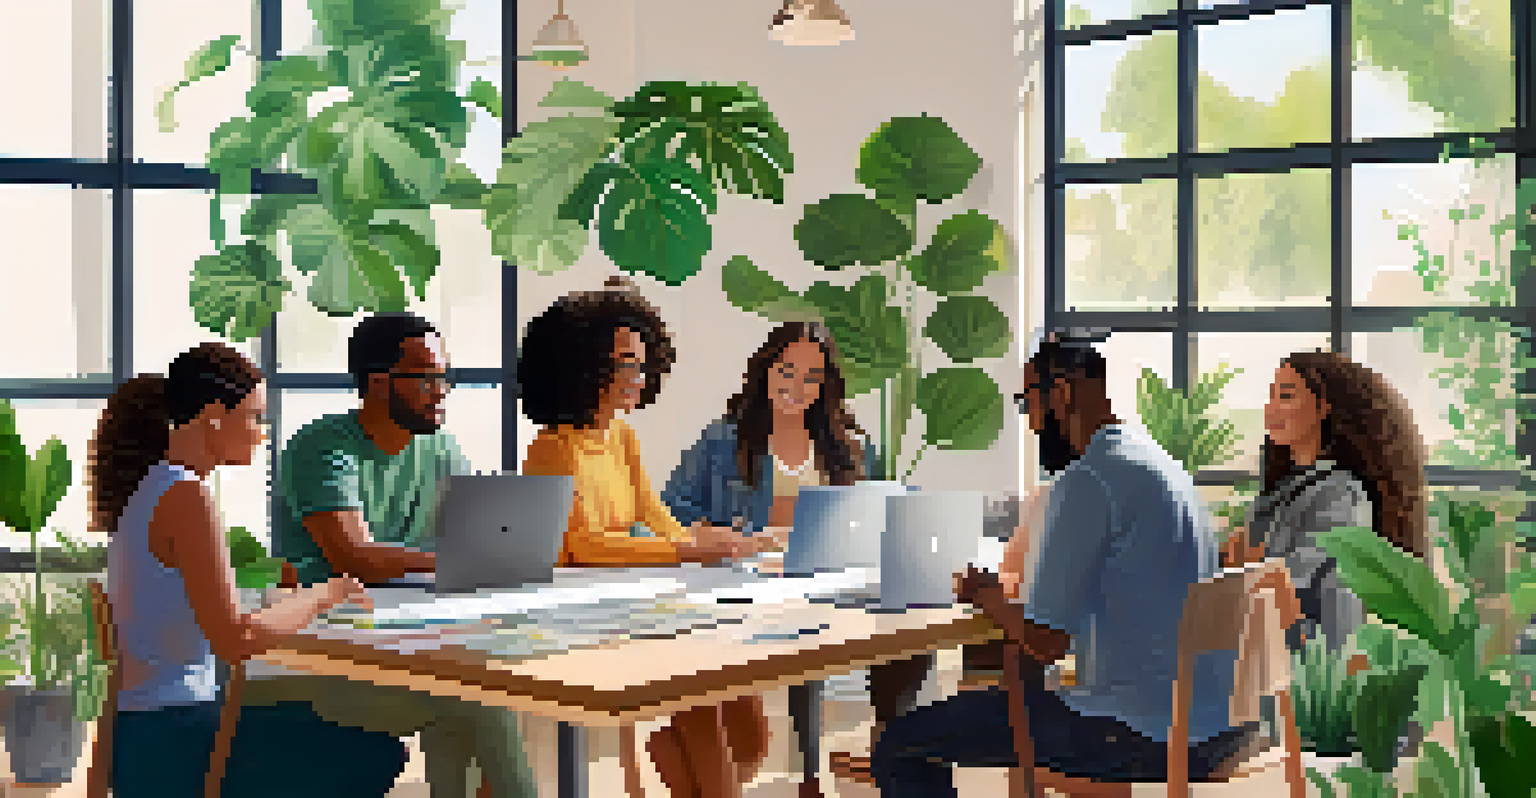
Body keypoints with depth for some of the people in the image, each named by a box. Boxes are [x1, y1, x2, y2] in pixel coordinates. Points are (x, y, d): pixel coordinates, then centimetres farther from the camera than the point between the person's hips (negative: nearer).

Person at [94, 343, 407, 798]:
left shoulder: (149, 486, 11)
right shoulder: (186, 498, -19)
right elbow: (234, 640, -24)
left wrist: (293, 601, 8)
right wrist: (326, 594, -12)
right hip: (171, 747, -10)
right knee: (373, 758, -4)